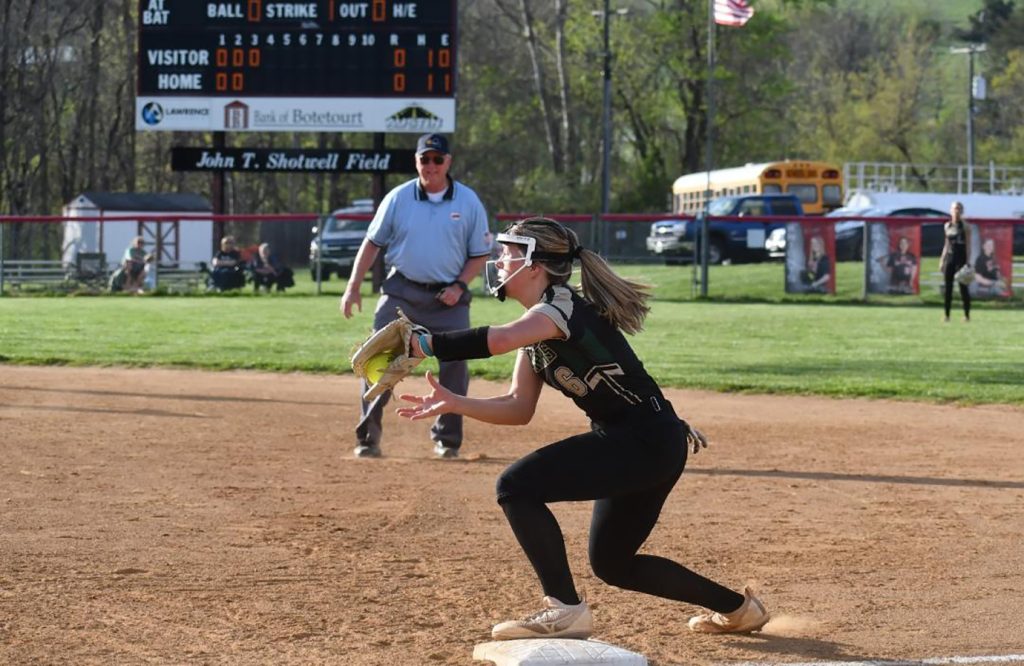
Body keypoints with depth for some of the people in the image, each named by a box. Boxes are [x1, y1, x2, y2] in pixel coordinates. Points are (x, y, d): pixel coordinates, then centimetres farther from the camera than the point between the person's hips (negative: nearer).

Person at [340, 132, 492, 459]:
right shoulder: (398, 198, -2)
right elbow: (372, 242, 5)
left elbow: (480, 253, 4)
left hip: (448, 297, 0)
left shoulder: (469, 202, -2)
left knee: (455, 365, -3)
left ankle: (446, 439, 12)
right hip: (401, 293, 0)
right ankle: (367, 437, -1)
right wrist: (353, 286, -2)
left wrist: (459, 286, -11)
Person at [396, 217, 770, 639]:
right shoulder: (538, 327, 14)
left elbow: (500, 340, -38)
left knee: (517, 486, -19)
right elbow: (518, 409, 12)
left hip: (649, 442, -11)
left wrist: (424, 345, -39)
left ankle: (565, 610, -18)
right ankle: (737, 608, 36)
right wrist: (453, 403, -1)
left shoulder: (561, 306, -17)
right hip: (628, 445, 11)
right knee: (612, 563, 22)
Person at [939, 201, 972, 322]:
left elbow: (968, 244, -5)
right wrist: (942, 260, 13)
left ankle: (967, 315, 3)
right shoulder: (947, 226, 11)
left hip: (961, 258, -4)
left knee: (963, 287, -3)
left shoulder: (964, 225, -2)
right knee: (947, 287, 2)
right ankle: (947, 315, 7)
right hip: (949, 258, 4)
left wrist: (968, 261, -12)